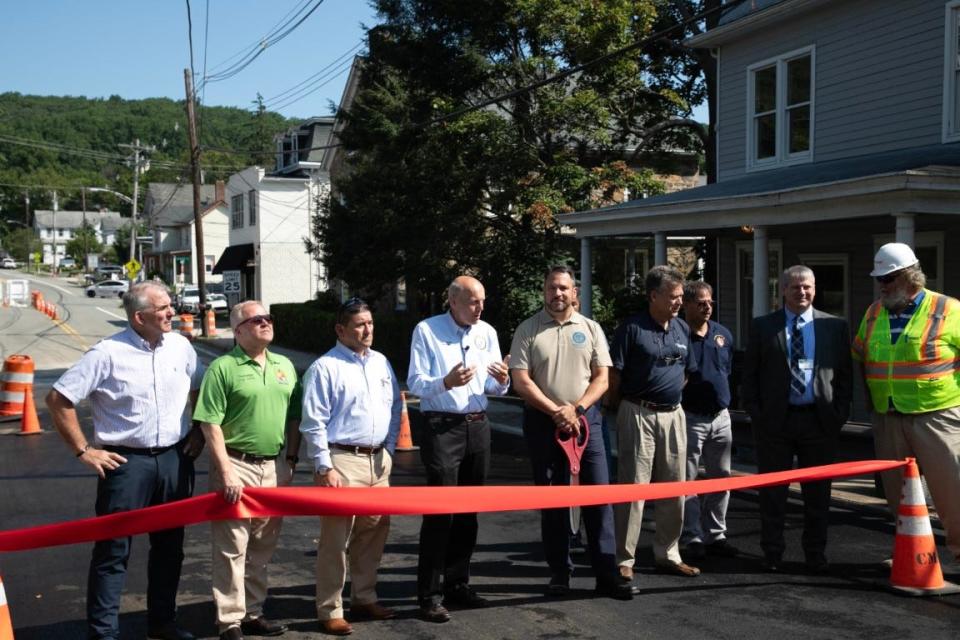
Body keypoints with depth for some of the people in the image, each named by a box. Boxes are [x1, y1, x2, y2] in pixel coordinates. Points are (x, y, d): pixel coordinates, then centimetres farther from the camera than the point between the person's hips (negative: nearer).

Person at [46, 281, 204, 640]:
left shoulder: (180, 346, 2)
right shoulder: (108, 353, -12)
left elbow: (199, 389, 19)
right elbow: (58, 399, -10)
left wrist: (198, 431, 9)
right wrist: (83, 450, -9)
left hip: (175, 459, 5)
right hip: (126, 461, -5)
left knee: (169, 546, 14)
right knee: (114, 549, 1)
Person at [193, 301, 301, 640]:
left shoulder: (285, 366, 11)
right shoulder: (223, 367, -7)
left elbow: (293, 418, 15)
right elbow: (211, 424, -11)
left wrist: (291, 460, 8)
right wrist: (227, 472, -16)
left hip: (273, 467, 6)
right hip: (236, 465, -6)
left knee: (263, 547, 13)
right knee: (232, 548, -1)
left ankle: (252, 612, 26)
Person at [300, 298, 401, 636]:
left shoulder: (381, 363, 11)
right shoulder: (325, 367, -9)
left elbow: (395, 407, 18)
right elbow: (313, 423, -11)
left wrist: (388, 451, 12)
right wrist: (324, 468, -14)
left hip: (378, 460, 7)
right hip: (342, 460, -7)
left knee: (374, 531, 14)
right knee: (336, 537, -3)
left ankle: (364, 597, 29)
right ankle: (330, 611, 8)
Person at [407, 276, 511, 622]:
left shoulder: (487, 332, 9)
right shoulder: (426, 331, -5)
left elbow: (494, 389, 11)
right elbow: (415, 382, -10)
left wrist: (501, 381, -12)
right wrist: (445, 382, -28)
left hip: (478, 426, 6)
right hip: (441, 427, -5)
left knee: (469, 510, 12)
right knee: (440, 511, -8)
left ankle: (457, 583, 25)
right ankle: (430, 594, 0)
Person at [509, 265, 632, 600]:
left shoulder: (590, 329, 6)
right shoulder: (527, 330, 1)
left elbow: (601, 378, 4)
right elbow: (521, 382, -6)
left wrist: (575, 409, -10)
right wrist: (556, 413, -12)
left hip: (585, 418, 1)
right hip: (543, 421, -1)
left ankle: (607, 574, 4)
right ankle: (559, 572, 16)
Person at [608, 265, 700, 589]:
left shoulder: (682, 329, 10)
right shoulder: (632, 328, -9)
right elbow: (614, 375, -7)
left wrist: (671, 393, 14)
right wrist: (617, 411, -2)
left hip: (673, 415, 6)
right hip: (638, 414, -6)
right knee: (633, 486, -3)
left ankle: (667, 554, 23)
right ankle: (624, 559, 4)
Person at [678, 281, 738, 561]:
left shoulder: (723, 334, 9)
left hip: (720, 417, 6)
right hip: (690, 417, -6)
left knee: (721, 478, 11)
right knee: (687, 480, 0)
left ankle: (715, 535, 22)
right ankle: (691, 538, 7)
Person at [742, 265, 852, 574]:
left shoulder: (835, 326, 6)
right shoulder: (763, 326, 3)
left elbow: (845, 373, 7)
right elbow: (750, 372, 4)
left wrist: (840, 412, -2)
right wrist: (755, 411, -4)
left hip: (820, 419, 1)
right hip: (775, 419, -1)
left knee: (817, 491, 8)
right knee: (772, 491, 6)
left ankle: (815, 554, 20)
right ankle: (772, 553, 17)